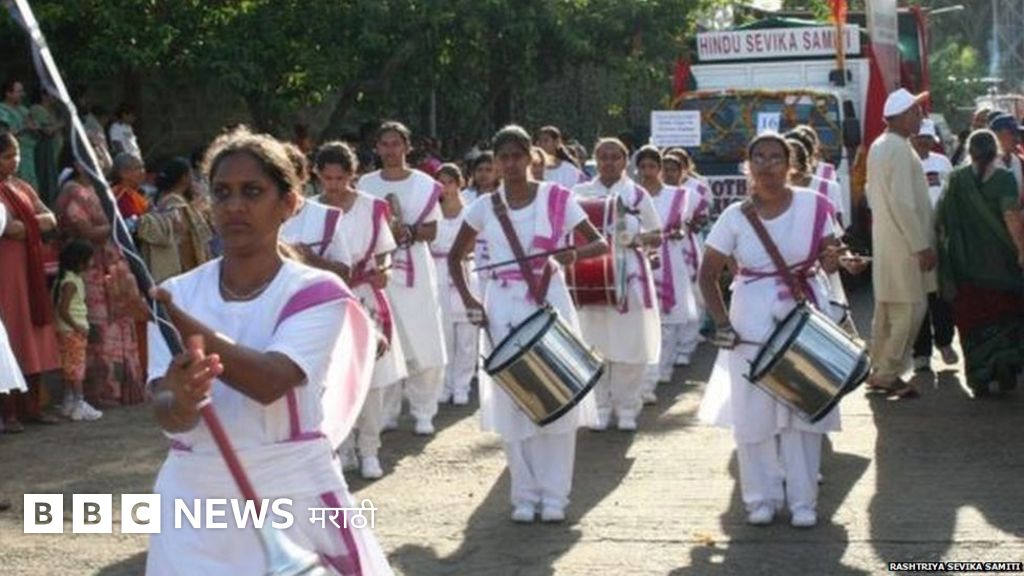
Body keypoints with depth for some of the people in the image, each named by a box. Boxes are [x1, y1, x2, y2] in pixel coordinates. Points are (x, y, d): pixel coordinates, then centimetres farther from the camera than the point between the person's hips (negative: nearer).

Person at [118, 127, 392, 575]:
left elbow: (269, 382, -24)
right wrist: (181, 401, -33)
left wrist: (175, 321, -34)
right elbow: (165, 414, -9)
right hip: (193, 505, 3)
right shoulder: (177, 294, 2)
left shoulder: (315, 292, -7)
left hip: (292, 501, -3)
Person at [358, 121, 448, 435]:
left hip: (414, 272, -2)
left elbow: (431, 232, 2)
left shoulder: (424, 184, 3)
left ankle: (424, 413, 8)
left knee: (424, 346, -4)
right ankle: (386, 412, 12)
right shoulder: (366, 184, 9)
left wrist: (408, 232, -16)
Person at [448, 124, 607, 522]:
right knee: (513, 403, 2)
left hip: (549, 303, -1)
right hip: (504, 307, 2)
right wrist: (468, 299, -1)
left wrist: (574, 253, -23)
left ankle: (554, 495, 8)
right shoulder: (484, 207, 2)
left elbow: (601, 243, -2)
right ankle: (525, 494, 12)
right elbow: (455, 257, 13)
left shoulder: (557, 199, -3)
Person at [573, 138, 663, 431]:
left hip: (629, 274, -1)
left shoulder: (637, 194, 4)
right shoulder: (581, 193, 7)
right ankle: (600, 406, 10)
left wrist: (638, 237, -14)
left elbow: (657, 237, 7)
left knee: (629, 343, -2)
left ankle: (627, 408, 9)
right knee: (595, 343, 0)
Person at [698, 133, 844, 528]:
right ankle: (762, 497, 16)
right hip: (754, 324, 0)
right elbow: (708, 275, 1)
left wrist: (832, 259, -22)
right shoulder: (736, 217, -5)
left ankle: (803, 499, 14)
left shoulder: (813, 206, -4)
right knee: (755, 412, 2)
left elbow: (829, 261, 2)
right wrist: (722, 322, -9)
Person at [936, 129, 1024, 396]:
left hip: (966, 262, 1)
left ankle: (979, 377, 6)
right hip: (1000, 260, -1)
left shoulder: (956, 179, -1)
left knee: (972, 318, 9)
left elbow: (940, 218, -1)